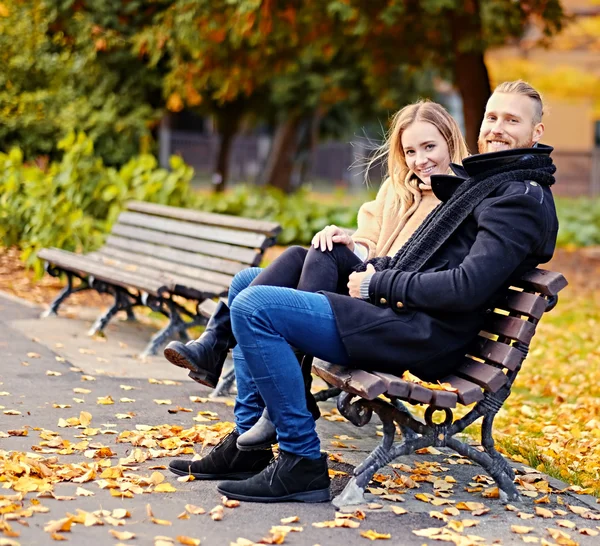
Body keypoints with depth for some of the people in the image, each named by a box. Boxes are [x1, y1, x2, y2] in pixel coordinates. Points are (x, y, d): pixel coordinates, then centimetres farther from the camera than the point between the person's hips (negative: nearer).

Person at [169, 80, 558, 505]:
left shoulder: (522, 198, -10)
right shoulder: (480, 182, 22)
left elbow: (467, 286, -22)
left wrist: (378, 285, -13)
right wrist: (375, 266, 4)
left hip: (424, 335, -11)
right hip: (402, 316, 11)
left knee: (253, 306, -21)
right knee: (251, 289, 21)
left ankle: (302, 464, -18)